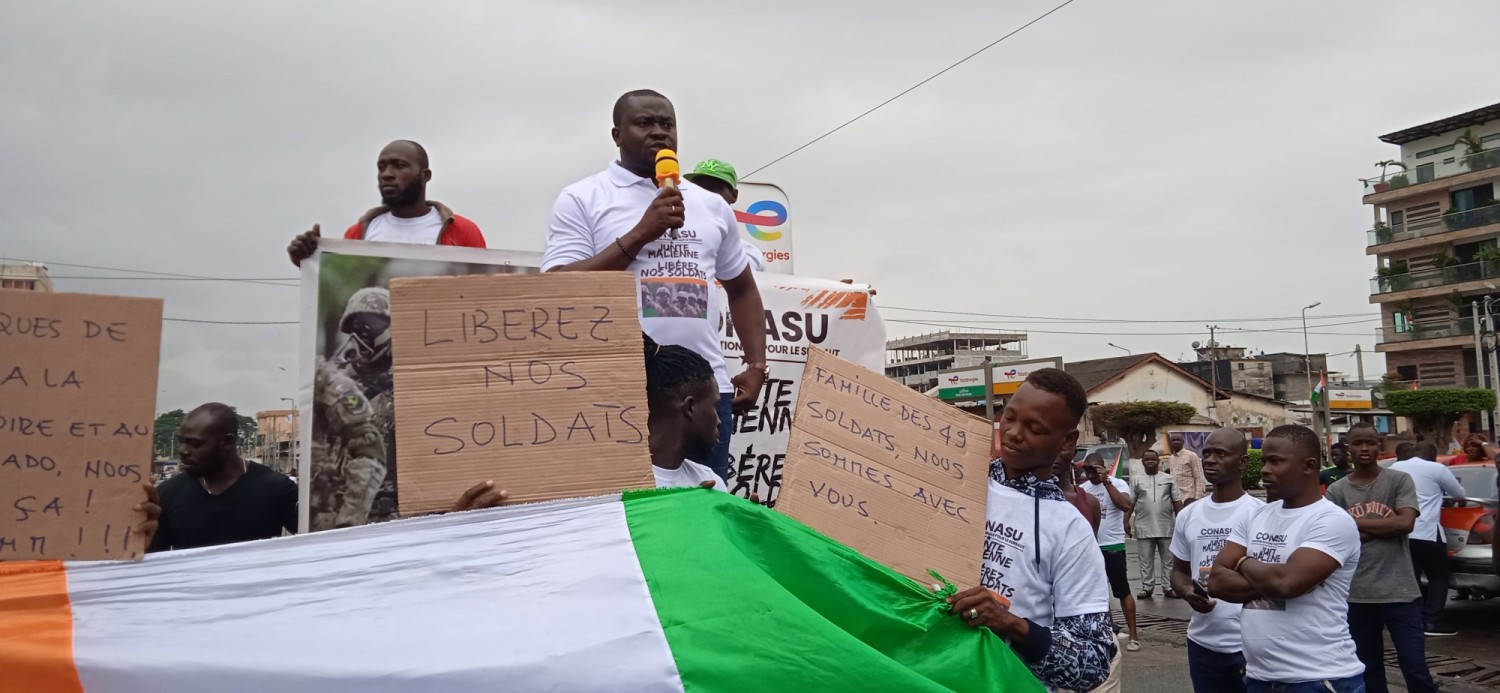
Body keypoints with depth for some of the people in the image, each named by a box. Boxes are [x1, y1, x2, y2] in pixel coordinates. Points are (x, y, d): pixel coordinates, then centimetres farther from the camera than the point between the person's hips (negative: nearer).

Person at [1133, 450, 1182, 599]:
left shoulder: (1168, 479, 6)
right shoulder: (1136, 481, 6)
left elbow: (1177, 501, 6)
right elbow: (1130, 503, 6)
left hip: (1165, 527, 0)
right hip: (1144, 528, 0)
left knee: (1168, 560, 6)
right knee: (1146, 561, 4)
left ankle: (1168, 588, 12)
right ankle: (1147, 588, 10)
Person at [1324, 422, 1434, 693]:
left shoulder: (1400, 480, -1)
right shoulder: (1336, 491, 2)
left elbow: (1405, 523, -15)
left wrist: (1356, 522, -9)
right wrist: (1383, 527, -11)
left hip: (1399, 591, -2)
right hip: (1357, 595, 2)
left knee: (1415, 666, -1)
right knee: (1368, 668, 14)